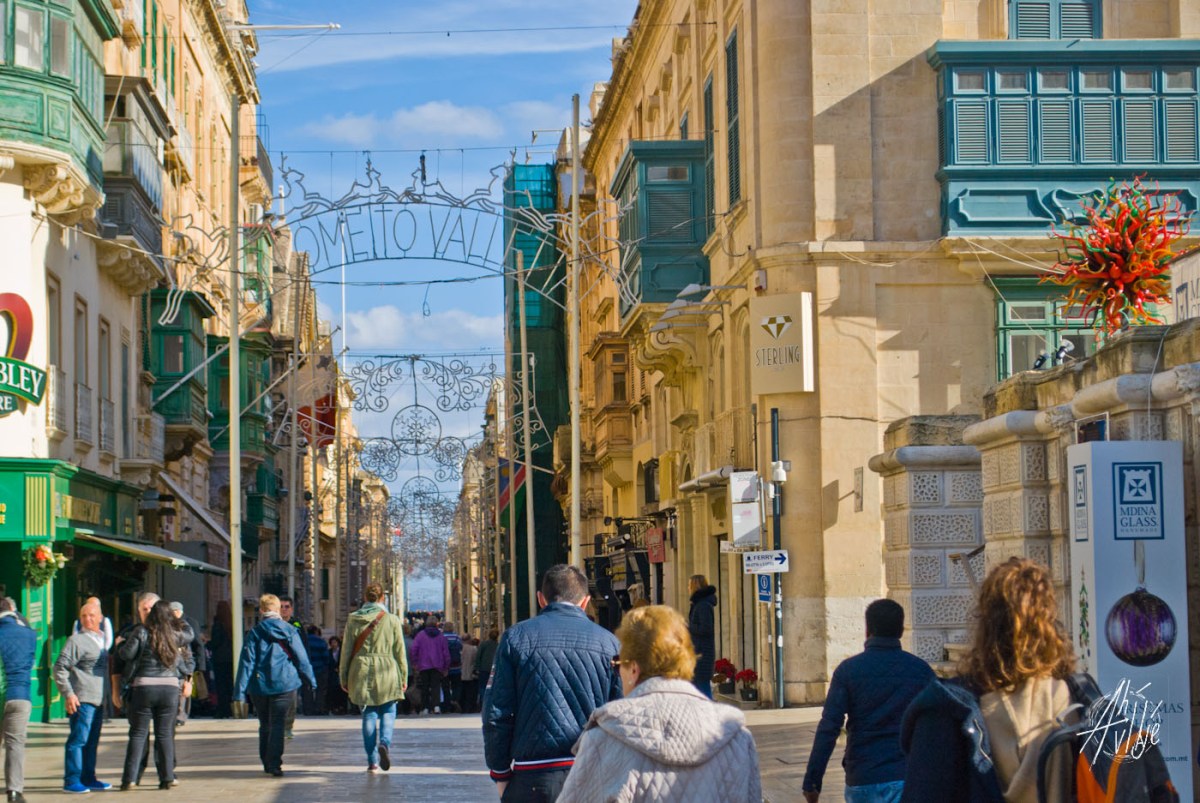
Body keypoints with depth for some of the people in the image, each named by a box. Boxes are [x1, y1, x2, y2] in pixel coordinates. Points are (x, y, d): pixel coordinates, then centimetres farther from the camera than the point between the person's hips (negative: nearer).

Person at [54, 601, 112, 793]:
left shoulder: (101, 640, 17)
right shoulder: (77, 640, -7)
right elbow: (60, 668, -10)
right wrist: (68, 694, -17)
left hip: (98, 699, 8)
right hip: (82, 699, -8)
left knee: (92, 741, 11)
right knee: (78, 739, -8)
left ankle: (88, 778, 17)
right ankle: (71, 781, -6)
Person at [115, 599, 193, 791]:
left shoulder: (141, 632, -4)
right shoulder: (176, 635, 7)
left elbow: (127, 654, -5)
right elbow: (190, 635, 27)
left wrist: (119, 644, 15)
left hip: (144, 687, -2)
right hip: (170, 687, 2)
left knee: (138, 733, 3)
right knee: (164, 734, 8)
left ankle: (129, 778, 0)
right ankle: (167, 777, 6)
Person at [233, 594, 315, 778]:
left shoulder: (255, 632, -1)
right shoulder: (289, 631, 0)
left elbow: (247, 661, -3)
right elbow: (301, 657, 3)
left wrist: (240, 690, -3)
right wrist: (311, 679, 17)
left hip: (259, 685, 1)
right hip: (284, 684, -1)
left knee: (265, 725, 15)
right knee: (277, 725, -1)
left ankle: (267, 763, 19)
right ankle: (275, 765, -11)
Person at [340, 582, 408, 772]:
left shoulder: (353, 620, 1)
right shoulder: (392, 620, -2)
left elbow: (346, 650, 3)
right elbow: (400, 652, 1)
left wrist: (344, 678, 10)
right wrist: (403, 677, 9)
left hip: (361, 673, 1)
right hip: (387, 673, -1)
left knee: (368, 715, 7)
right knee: (388, 712, 11)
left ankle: (373, 761, 5)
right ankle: (385, 742, -17)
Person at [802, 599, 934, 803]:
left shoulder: (848, 670, -3)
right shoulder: (920, 670, 2)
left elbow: (828, 727, -9)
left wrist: (811, 781, -7)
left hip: (861, 778, 0)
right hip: (906, 777, 0)